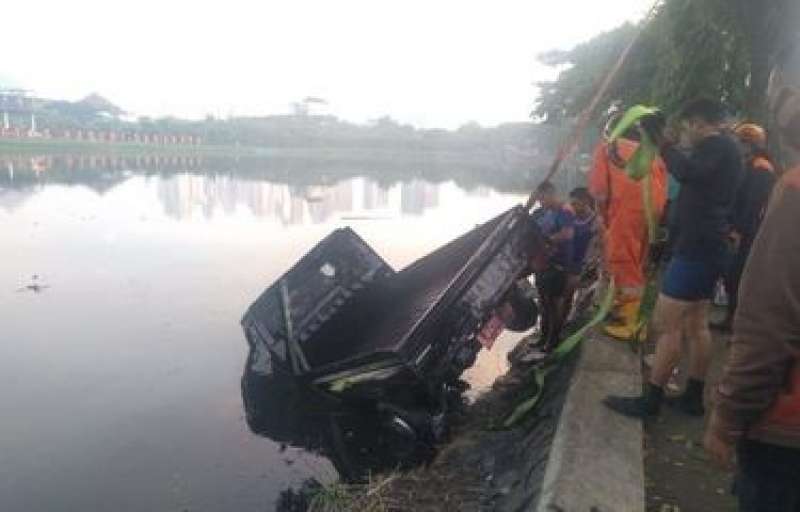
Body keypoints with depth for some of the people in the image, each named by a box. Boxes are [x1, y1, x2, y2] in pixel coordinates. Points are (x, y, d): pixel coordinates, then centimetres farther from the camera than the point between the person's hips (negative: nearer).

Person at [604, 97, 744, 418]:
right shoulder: (727, 150, 19)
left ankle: (650, 401, 0)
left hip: (695, 249, -10)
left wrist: (660, 139, -22)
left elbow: (686, 173, -30)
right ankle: (693, 397, 22)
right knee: (697, 325, 14)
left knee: (667, 325, -7)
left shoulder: (716, 145, -12)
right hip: (709, 249, 10)